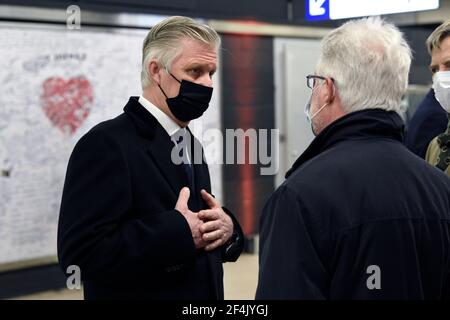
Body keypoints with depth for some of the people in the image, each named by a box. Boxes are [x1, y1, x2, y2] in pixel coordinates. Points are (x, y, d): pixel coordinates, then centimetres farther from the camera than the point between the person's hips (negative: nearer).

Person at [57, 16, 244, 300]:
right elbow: (80, 252, -26)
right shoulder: (106, 144, -18)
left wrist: (227, 228, -10)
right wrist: (179, 231, -27)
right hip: (140, 292, -7)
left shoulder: (189, 145, 7)